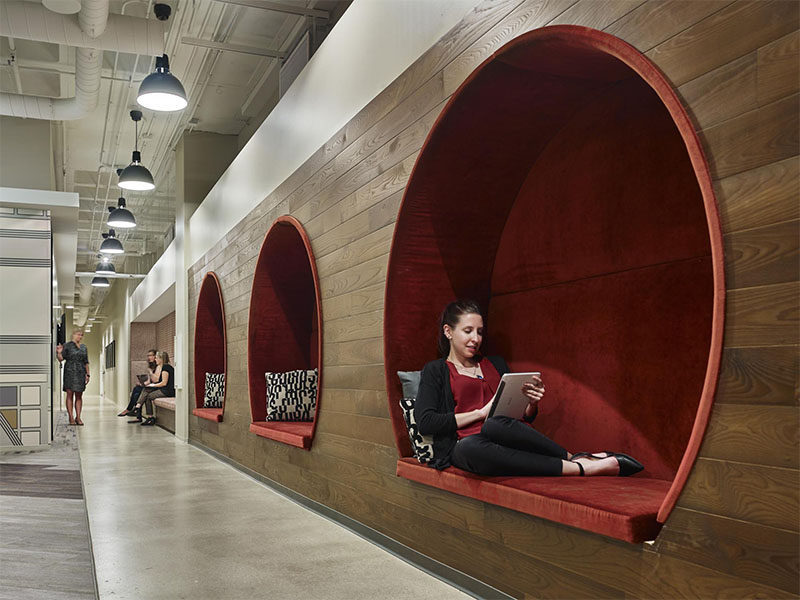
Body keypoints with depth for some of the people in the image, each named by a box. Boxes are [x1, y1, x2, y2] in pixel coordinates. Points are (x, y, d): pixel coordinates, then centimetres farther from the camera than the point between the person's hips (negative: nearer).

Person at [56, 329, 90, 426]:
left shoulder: (84, 347, 14)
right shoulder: (67, 345, 1)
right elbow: (61, 359, -2)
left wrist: (87, 374, 9)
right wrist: (59, 353, -22)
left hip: (80, 373, 4)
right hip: (70, 372, -4)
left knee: (79, 396, 3)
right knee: (70, 395, -4)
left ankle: (78, 417, 6)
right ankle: (71, 418, -2)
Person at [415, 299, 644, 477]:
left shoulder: (496, 364, 25)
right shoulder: (436, 370, 13)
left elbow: (524, 417, 23)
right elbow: (425, 422, -2)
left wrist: (531, 403, -2)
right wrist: (481, 412, -5)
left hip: (504, 437, 2)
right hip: (464, 445, -2)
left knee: (495, 425, -36)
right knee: (470, 448, -41)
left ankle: (574, 459, -30)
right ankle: (580, 465, -36)